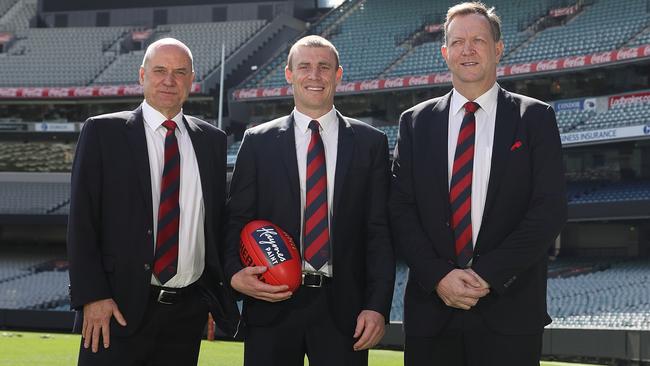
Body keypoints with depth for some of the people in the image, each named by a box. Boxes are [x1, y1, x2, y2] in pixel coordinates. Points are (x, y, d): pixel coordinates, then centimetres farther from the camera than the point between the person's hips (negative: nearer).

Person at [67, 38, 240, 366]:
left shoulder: (211, 140, 11)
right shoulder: (102, 132, 0)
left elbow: (217, 221, 14)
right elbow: (81, 222, -4)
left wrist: (218, 297, 7)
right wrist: (92, 296, -12)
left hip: (189, 311, 3)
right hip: (120, 308, -3)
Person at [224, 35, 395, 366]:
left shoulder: (370, 143, 6)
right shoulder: (258, 142, 7)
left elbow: (379, 230, 2)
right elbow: (236, 221, 6)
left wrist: (378, 306, -6)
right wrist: (235, 274, -13)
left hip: (343, 307, 0)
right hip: (272, 304, 0)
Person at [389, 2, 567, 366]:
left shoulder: (536, 118, 3)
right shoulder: (416, 122, 9)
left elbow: (550, 209, -5)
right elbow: (401, 210, 4)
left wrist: (488, 274, -12)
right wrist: (438, 276, -10)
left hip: (509, 311, -2)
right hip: (431, 310, 2)